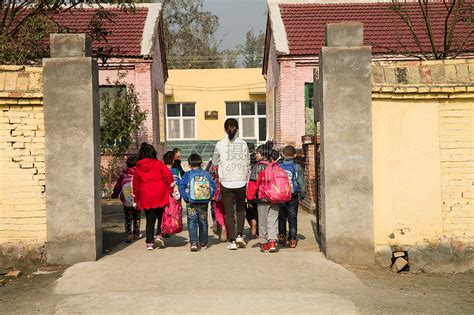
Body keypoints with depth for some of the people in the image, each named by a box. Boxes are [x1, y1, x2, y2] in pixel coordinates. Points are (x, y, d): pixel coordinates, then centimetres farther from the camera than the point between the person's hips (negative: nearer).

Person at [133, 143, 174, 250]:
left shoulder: (138, 168, 5)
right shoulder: (158, 164, -2)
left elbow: (136, 184, 10)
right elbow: (168, 175, -12)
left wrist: (137, 199, 19)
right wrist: (170, 189, -2)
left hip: (146, 198, 2)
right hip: (160, 197, -2)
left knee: (150, 220, 7)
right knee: (161, 217, 14)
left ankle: (149, 242, 6)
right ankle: (159, 236, -3)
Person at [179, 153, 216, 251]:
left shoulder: (187, 174, -3)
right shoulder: (206, 174, 3)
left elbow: (181, 187, -9)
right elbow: (213, 186, 1)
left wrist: (186, 198, -4)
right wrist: (209, 197, 5)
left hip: (191, 203, -2)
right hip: (204, 203, 2)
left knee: (192, 222, 2)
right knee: (203, 222, 15)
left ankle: (193, 242, -12)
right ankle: (203, 243, 24)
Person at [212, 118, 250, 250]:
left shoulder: (220, 144, -4)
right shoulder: (243, 144, -1)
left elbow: (215, 161, 10)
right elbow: (247, 162, 8)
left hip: (226, 183, -1)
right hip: (241, 182, 1)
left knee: (229, 212, 5)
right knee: (240, 209, 19)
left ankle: (232, 241, 4)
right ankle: (239, 235, 10)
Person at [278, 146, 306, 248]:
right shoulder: (297, 167, -5)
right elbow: (302, 183, -2)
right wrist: (302, 195, 11)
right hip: (293, 197, -1)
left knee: (282, 217, 16)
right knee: (293, 218, 4)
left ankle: (282, 236, 18)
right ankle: (292, 240, 2)